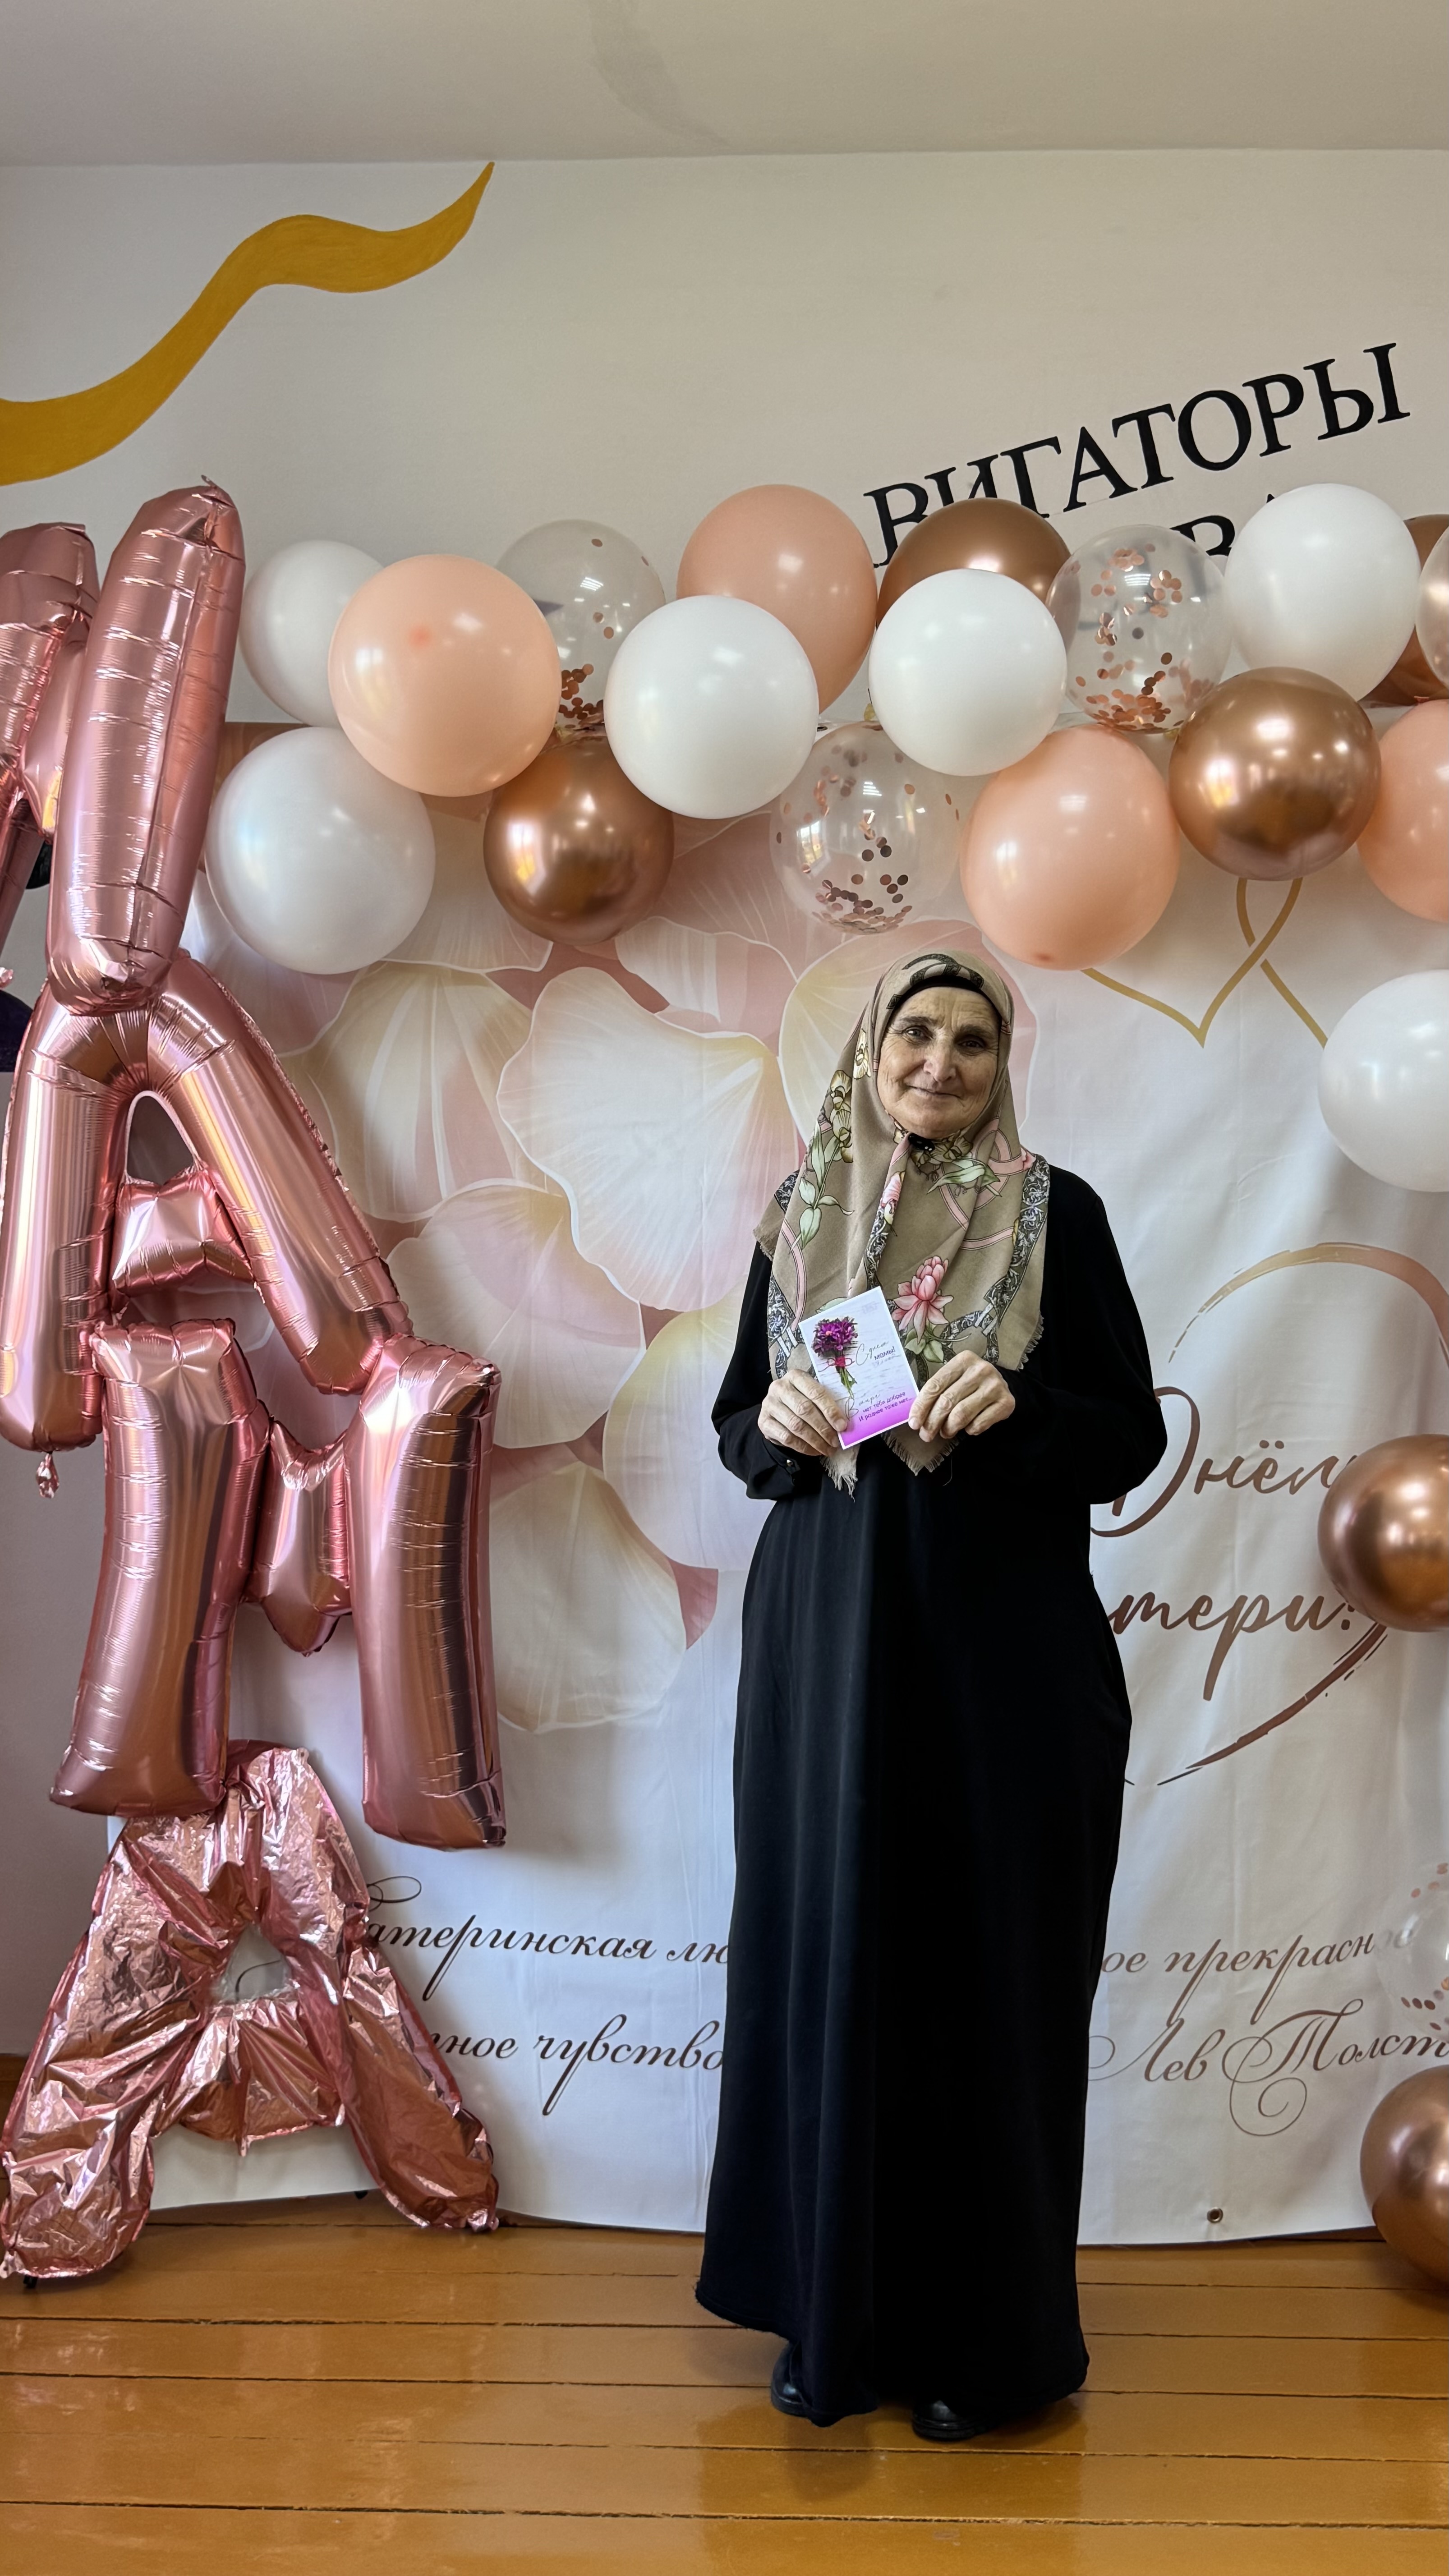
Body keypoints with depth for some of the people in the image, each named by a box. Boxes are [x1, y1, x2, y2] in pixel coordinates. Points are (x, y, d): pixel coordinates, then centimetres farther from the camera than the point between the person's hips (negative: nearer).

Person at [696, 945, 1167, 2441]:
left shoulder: (1056, 1215, 1)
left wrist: (1018, 1407, -20)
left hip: (1002, 1643, -2)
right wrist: (776, 1424, -10)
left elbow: (1133, 1432, -1)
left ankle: (984, 2331, 19)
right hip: (829, 1634, 2)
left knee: (991, 1962, 3)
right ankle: (835, 2313, 21)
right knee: (830, 1944, 6)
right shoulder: (800, 1219, 8)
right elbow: (737, 1422, 12)